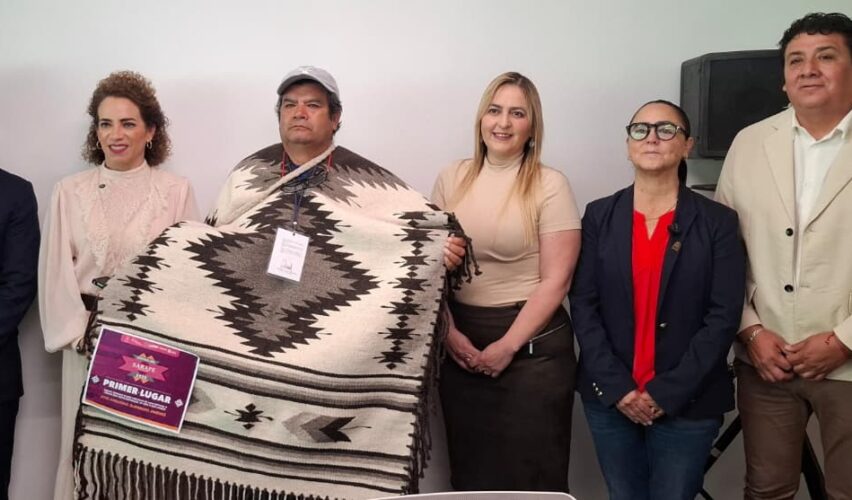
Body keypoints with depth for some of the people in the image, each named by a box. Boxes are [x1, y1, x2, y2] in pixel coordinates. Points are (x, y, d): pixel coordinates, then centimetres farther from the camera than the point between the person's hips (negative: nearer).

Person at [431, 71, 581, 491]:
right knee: (468, 468, 14)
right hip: (460, 340, 4)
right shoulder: (452, 179, 5)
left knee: (529, 472, 8)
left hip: (532, 343, -3)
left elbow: (555, 280, -10)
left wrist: (507, 345, -13)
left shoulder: (550, 185, -7)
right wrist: (449, 332, -5)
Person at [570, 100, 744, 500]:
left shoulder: (717, 221, -2)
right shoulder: (600, 216, 3)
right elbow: (583, 305, -2)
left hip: (688, 403, -1)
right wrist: (617, 387, -11)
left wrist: (667, 393, -13)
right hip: (609, 399, 2)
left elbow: (724, 316, -7)